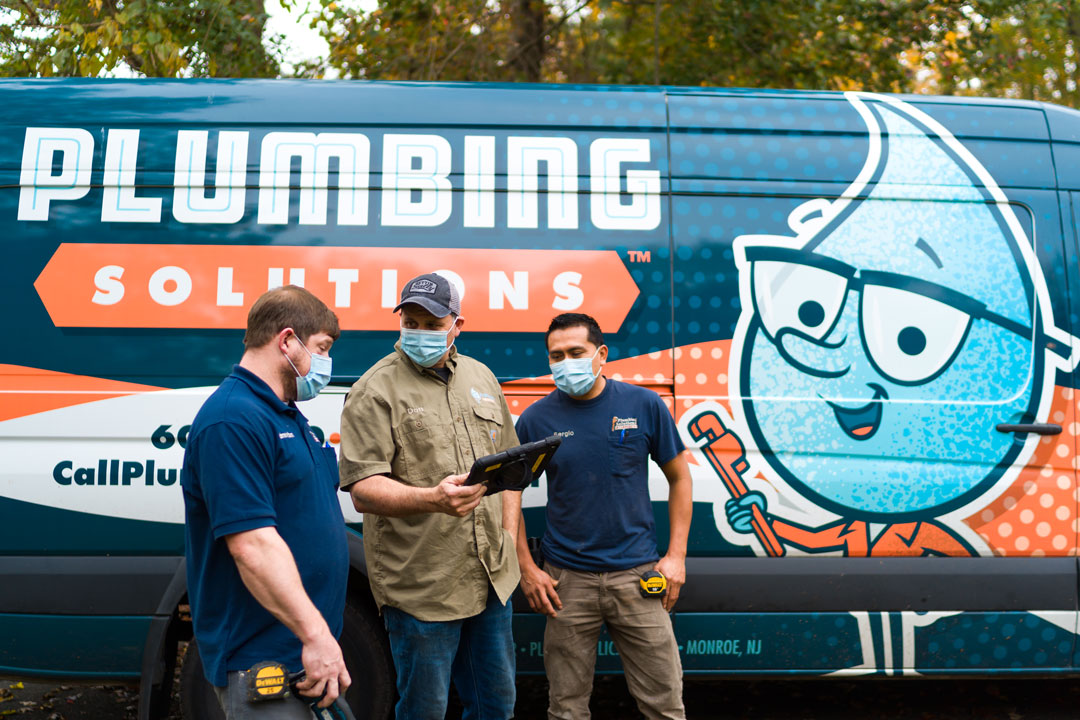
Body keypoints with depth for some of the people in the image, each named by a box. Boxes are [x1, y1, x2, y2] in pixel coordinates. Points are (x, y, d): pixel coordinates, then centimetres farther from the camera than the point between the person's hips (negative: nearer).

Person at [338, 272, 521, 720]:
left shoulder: (481, 378, 11)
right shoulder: (376, 390, -9)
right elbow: (363, 490, -16)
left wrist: (509, 535, 10)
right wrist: (432, 500, -32)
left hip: (493, 578, 6)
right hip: (421, 586, -6)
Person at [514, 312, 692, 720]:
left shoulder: (644, 405, -3)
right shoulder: (536, 419, -3)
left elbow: (679, 478, 5)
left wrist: (676, 556, 0)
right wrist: (527, 570, -1)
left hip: (636, 574, 0)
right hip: (567, 580, 1)